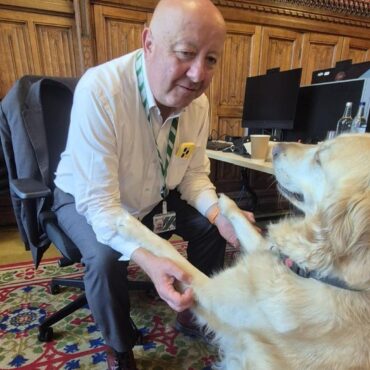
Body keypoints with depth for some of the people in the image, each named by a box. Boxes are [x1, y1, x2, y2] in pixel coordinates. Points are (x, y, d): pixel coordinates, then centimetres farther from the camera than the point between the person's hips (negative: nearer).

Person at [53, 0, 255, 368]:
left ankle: (192, 314, 22)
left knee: (211, 227, -5)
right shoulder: (98, 90, -32)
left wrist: (218, 213, -23)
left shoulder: (198, 102, -13)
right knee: (105, 259, -31)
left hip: (154, 197, 5)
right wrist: (146, 259, -46)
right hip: (86, 199, -4)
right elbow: (98, 201, -32)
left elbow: (194, 174, -4)